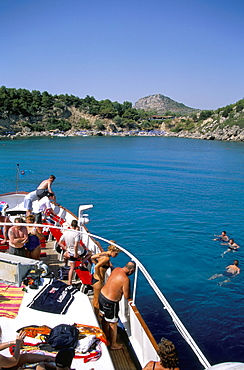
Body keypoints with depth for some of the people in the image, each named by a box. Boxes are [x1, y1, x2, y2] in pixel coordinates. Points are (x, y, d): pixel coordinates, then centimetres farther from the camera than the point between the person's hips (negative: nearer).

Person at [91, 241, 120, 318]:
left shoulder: (103, 253, 1)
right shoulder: (107, 258, -24)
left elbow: (92, 258, 14)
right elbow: (96, 267, -34)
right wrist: (100, 279, -23)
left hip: (95, 277, 9)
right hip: (98, 280, -9)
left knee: (95, 298, 25)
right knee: (97, 300, 6)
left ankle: (95, 314, 42)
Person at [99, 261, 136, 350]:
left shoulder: (116, 269, -4)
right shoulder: (125, 279, -28)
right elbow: (126, 296, -18)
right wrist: (129, 291, 1)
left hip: (102, 295, 8)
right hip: (110, 302, -8)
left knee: (105, 317, 28)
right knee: (113, 323, 12)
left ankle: (106, 335, 51)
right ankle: (113, 344, 29)